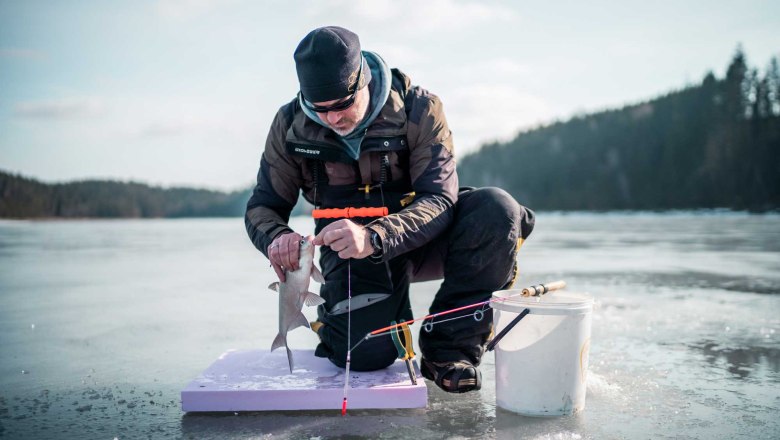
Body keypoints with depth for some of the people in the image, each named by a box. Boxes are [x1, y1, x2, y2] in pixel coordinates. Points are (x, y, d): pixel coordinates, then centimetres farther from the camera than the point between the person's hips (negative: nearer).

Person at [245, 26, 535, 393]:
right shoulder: (291, 124, -8)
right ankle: (336, 313, 15)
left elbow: (439, 200, -23)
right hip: (349, 250, 0)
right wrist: (277, 238, -28)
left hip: (418, 238, 1)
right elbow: (262, 207, -2)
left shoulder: (419, 109, -16)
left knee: (496, 208, -29)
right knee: (365, 353, -25)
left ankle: (449, 347, -16)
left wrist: (375, 237, -42)